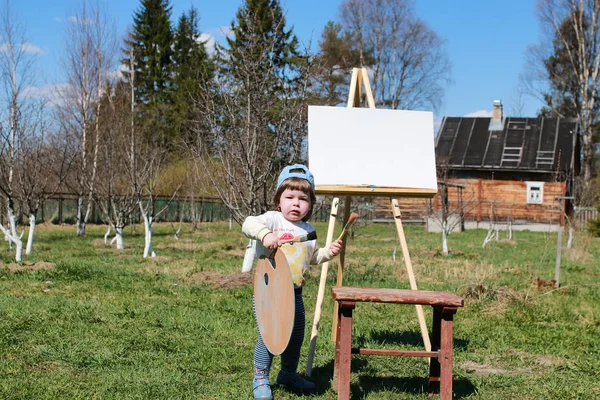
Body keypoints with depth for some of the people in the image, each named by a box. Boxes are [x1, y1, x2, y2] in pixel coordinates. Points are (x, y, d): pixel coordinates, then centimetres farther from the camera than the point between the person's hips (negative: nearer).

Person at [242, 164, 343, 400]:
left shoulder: (308, 230, 10)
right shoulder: (273, 219, -10)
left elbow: (313, 257, 21)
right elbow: (248, 224, -25)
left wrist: (329, 252, 5)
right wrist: (264, 234, -42)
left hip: (294, 292, 6)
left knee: (296, 336, 16)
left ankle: (288, 374, 36)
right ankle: (260, 379, 11)